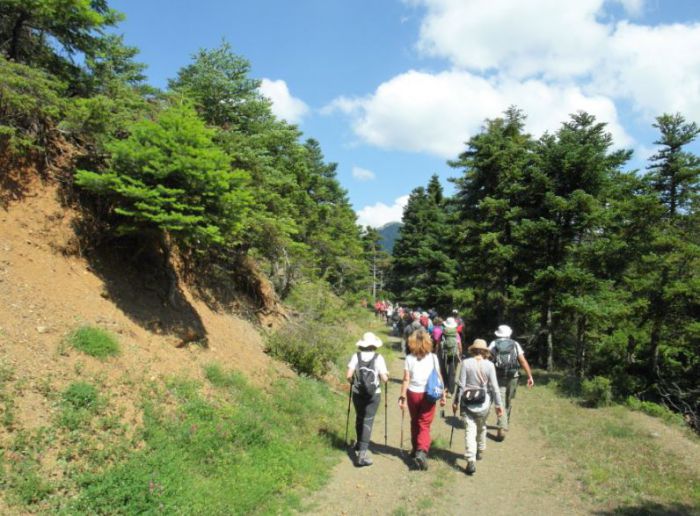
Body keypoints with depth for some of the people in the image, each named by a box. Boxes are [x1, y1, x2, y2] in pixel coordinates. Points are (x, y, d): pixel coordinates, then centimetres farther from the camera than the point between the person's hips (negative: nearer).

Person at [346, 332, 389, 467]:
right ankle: (362, 452, -8)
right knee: (368, 421, 1)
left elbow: (348, 376, -10)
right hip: (373, 394, -2)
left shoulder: (356, 356, -6)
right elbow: (384, 378, -11)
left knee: (359, 419, 21)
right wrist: (387, 376, 11)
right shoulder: (378, 358, -10)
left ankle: (360, 445, 40)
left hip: (358, 393, 2)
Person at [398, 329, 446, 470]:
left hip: (413, 394, 1)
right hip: (428, 394, -1)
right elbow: (439, 378, -3)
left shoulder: (409, 358, -6)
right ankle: (422, 451, -16)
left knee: (415, 422, 20)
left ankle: (415, 449, 33)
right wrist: (443, 395, 6)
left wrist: (402, 397, -4)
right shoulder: (433, 358, -4)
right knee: (425, 425, 3)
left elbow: (406, 379, -8)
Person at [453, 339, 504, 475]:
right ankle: (480, 452, 41)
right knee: (481, 427, 23)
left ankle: (471, 461, -12)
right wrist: (498, 404, 4)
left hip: (467, 402, -2)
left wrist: (456, 401, 2)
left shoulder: (466, 363, -9)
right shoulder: (489, 365, -8)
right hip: (484, 403, 2)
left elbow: (461, 384, -7)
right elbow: (494, 387, -6)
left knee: (470, 429, -1)